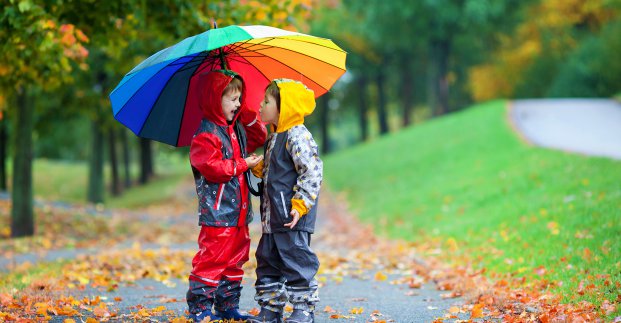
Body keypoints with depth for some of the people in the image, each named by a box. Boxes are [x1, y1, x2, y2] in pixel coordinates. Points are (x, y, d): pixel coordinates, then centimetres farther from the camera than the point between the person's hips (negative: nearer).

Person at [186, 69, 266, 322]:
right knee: (212, 259, -7)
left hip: (238, 212, 9)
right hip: (217, 213, -9)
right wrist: (243, 165, -15)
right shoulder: (205, 135, -14)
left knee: (235, 260, 13)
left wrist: (248, 116, 11)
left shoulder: (236, 129, 15)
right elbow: (212, 167, -23)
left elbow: (258, 138, 26)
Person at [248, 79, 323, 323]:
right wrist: (259, 167, 9)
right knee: (268, 262, 13)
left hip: (292, 219, -10)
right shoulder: (275, 137, 16)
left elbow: (312, 172, -19)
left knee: (296, 261, -4)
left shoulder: (297, 135, -14)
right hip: (273, 218, 10)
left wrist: (300, 205, -22)